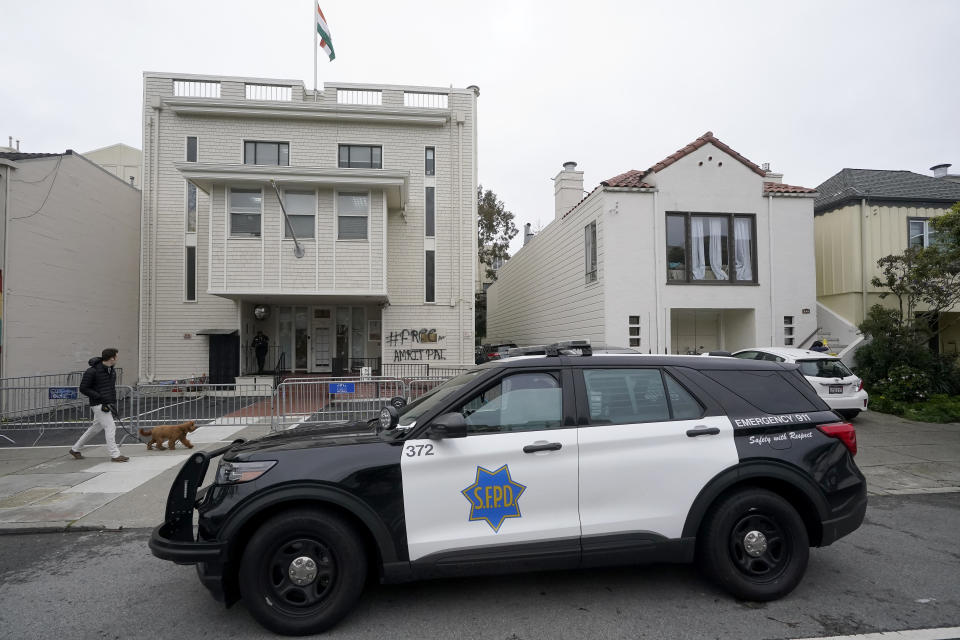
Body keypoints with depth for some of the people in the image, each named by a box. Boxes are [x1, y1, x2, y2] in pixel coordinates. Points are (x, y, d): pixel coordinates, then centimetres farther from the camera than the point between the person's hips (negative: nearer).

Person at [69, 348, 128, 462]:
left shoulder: (112, 370, 8)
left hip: (107, 404, 8)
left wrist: (113, 402, 7)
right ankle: (115, 455, -5)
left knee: (95, 428, 18)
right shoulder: (92, 371, -15)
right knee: (110, 427, -9)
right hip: (99, 404, -8)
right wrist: (100, 397, -20)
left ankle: (75, 449, 34)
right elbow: (83, 389, -12)